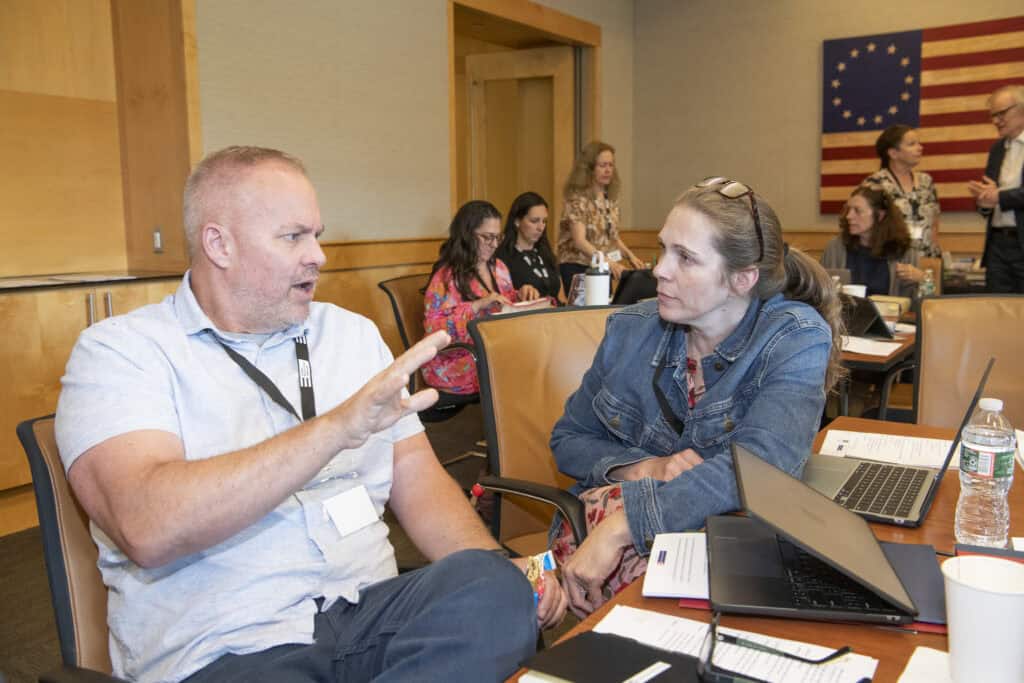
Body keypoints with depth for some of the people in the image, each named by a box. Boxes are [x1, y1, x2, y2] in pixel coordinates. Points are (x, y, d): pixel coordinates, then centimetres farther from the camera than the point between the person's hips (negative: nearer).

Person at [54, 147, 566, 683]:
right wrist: (337, 428, -25)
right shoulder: (120, 352, -2)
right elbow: (147, 528, -19)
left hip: (369, 610, 5)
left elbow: (415, 477, 11)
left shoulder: (352, 333, 14)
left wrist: (495, 575, -8)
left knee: (498, 591, -25)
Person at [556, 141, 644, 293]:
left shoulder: (611, 198, 6)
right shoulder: (578, 198, -14)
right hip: (577, 268, -6)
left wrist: (630, 256, -1)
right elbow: (580, 241, -22)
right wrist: (608, 261, -32)